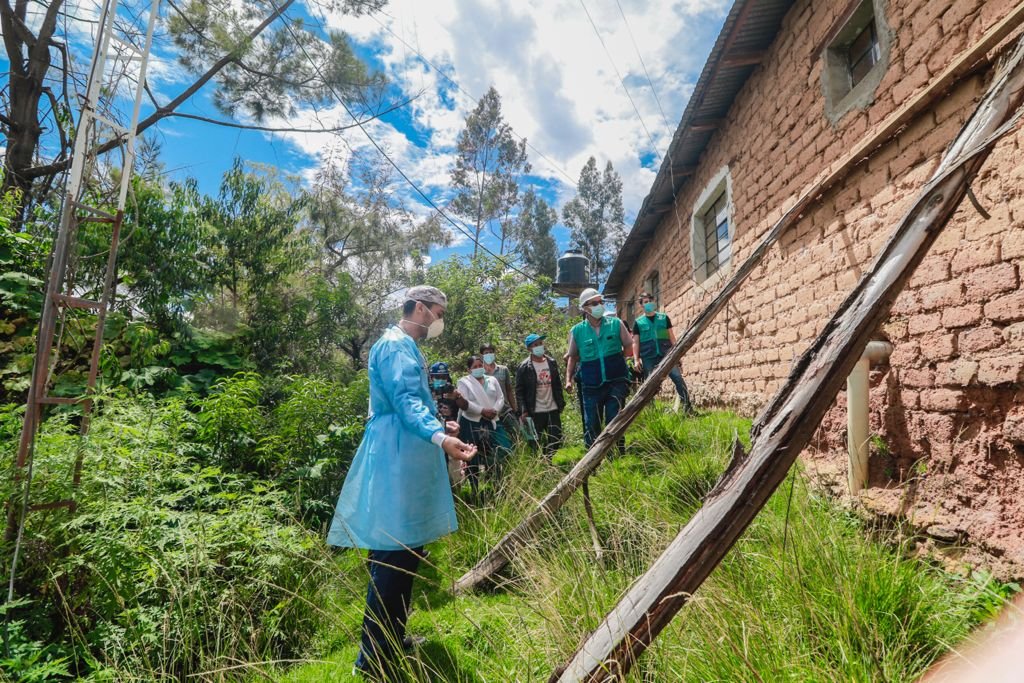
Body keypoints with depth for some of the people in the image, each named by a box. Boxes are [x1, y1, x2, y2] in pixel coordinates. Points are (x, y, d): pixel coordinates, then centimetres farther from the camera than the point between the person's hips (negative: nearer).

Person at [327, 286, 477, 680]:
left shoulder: (406, 347, 21)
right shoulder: (396, 345, -12)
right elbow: (405, 400, -27)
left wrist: (439, 428, 37)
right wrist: (439, 437, -41)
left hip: (405, 458, 11)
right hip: (398, 459, -11)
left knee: (406, 551, 16)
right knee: (394, 554, -6)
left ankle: (392, 639, 29)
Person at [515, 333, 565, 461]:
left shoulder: (551, 362, 8)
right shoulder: (524, 367, -8)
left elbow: (557, 385, 14)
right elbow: (519, 391, -8)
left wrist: (561, 403, 11)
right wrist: (523, 411, -14)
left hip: (553, 409, 4)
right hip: (535, 412, -4)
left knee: (556, 441, 8)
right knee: (537, 443, 4)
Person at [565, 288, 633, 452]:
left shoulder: (616, 323, 0)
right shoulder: (576, 331, 0)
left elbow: (628, 348, 11)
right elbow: (573, 357, 11)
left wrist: (613, 359, 1)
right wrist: (568, 379, 3)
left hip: (616, 381, -1)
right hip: (591, 386, 1)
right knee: (591, 425, 7)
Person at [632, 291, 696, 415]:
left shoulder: (664, 317, 11)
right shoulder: (638, 322, 7)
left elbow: (671, 336, 13)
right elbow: (635, 342, 5)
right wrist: (636, 359, -4)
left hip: (665, 353, 1)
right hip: (648, 357, -1)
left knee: (677, 377, -13)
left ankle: (687, 405, -9)